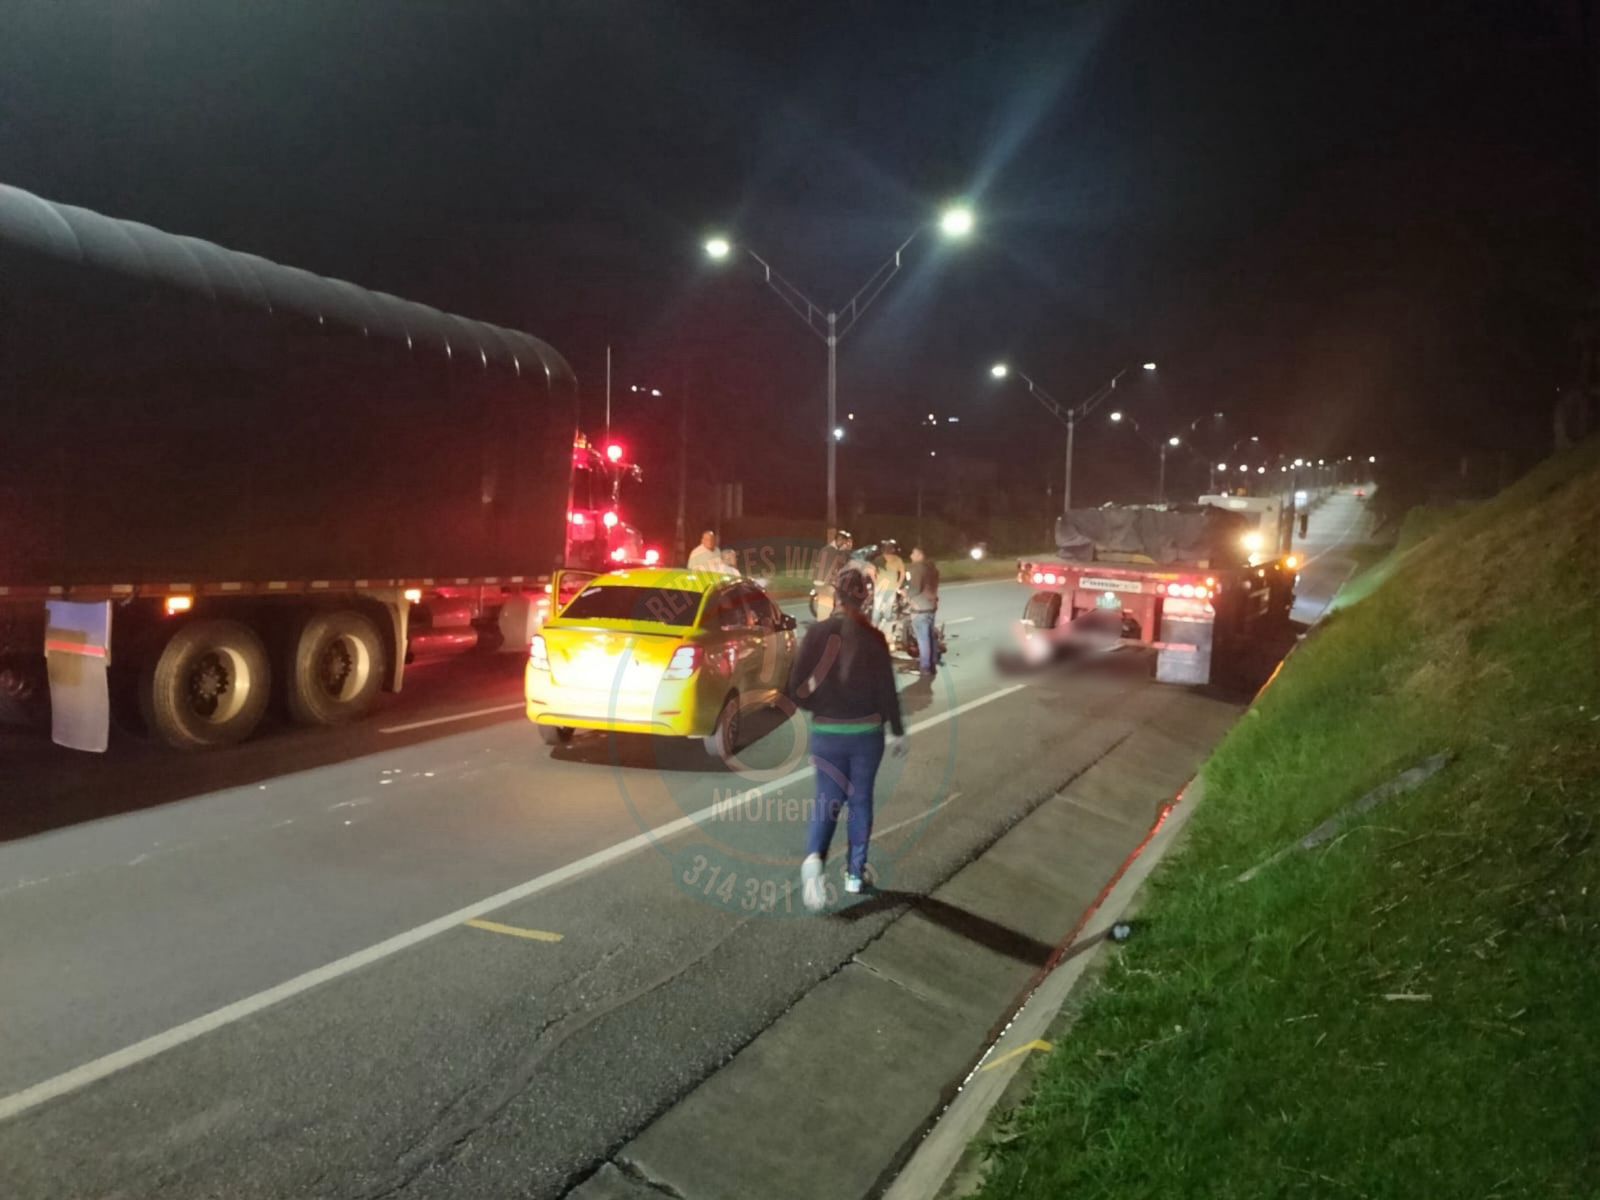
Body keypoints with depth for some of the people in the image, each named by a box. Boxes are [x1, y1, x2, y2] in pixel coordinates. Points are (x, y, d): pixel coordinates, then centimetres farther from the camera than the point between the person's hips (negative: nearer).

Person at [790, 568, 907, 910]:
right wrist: (897, 732, 6)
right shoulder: (873, 638, -10)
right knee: (860, 800, 15)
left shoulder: (817, 633, -8)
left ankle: (814, 857, -14)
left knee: (828, 799, 11)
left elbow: (797, 689, -7)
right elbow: (887, 691, -6)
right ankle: (855, 872, 22)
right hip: (866, 732, 0)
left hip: (826, 732, 1)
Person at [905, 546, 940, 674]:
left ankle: (925, 666, 1)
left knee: (923, 638, -3)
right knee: (930, 636, 19)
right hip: (932, 605, 9)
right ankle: (932, 663, 27)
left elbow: (915, 589, -23)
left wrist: (906, 594, -5)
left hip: (920, 607, -9)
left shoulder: (917, 567, -18)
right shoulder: (932, 566, 10)